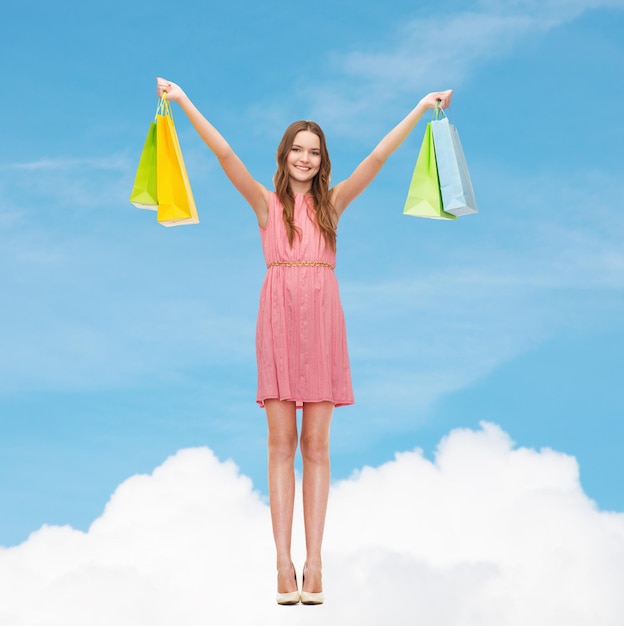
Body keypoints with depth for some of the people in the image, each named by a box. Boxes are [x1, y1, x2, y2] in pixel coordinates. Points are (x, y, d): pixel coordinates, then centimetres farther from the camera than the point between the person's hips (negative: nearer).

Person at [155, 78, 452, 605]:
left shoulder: (332, 203, 13)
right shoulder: (267, 203, 9)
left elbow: (378, 157, 9)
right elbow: (225, 155, 3)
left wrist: (422, 108, 6)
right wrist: (185, 103, -3)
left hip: (322, 319, 1)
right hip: (279, 317, -1)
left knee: (316, 446, 1)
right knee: (282, 444, 0)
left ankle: (314, 565, 1)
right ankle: (284, 565, 0)